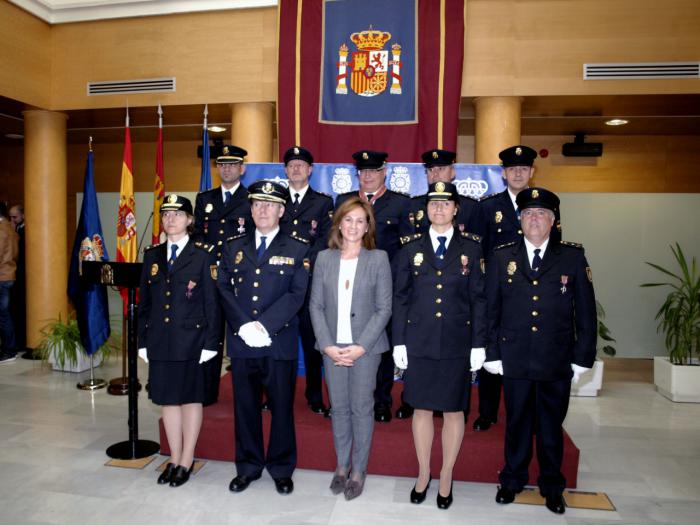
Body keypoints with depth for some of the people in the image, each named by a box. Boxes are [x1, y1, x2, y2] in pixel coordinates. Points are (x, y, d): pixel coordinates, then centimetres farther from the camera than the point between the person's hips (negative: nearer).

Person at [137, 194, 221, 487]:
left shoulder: (203, 255, -3)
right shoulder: (152, 255, 10)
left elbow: (212, 301, -6)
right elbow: (144, 301, 11)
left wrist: (210, 343, -10)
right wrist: (143, 341, 7)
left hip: (191, 339, -4)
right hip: (160, 341, 4)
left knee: (191, 398, 7)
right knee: (168, 399, 12)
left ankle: (187, 461, 20)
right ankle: (174, 459, 27)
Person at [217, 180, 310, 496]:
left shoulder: (297, 249, 2)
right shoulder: (234, 247, 11)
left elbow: (297, 294, -8)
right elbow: (224, 289, 3)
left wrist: (264, 325, -17)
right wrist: (244, 326, -11)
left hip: (280, 342, -2)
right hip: (241, 340, 3)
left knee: (282, 407, 8)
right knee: (245, 406, 12)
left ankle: (281, 469, 25)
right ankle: (248, 467, 30)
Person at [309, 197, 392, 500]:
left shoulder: (378, 259, -4)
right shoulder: (324, 258, 3)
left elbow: (384, 308, -6)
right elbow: (315, 305, 2)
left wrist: (361, 347, -13)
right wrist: (327, 345, -8)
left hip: (365, 347, -2)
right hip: (332, 347, 2)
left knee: (361, 408, 7)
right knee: (339, 407, 13)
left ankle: (358, 470, 25)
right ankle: (342, 465, 31)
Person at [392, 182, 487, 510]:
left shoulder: (471, 247, 1)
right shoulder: (411, 248, 4)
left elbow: (479, 298, 1)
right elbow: (401, 297, 4)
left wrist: (479, 345, -3)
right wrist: (399, 342, 0)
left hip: (457, 343, 0)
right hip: (419, 342, 1)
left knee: (453, 409, 10)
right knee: (422, 408, 10)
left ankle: (446, 477, 28)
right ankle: (423, 473, 29)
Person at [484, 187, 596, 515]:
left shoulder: (573, 257, 1)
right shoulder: (501, 258, 2)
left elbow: (586, 312, 1)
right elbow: (490, 310, 2)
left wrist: (583, 358, -2)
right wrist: (492, 354, -2)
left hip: (558, 362, 0)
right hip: (515, 360, 0)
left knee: (552, 426, 14)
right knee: (517, 423, 14)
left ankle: (552, 487, 34)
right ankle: (512, 481, 33)